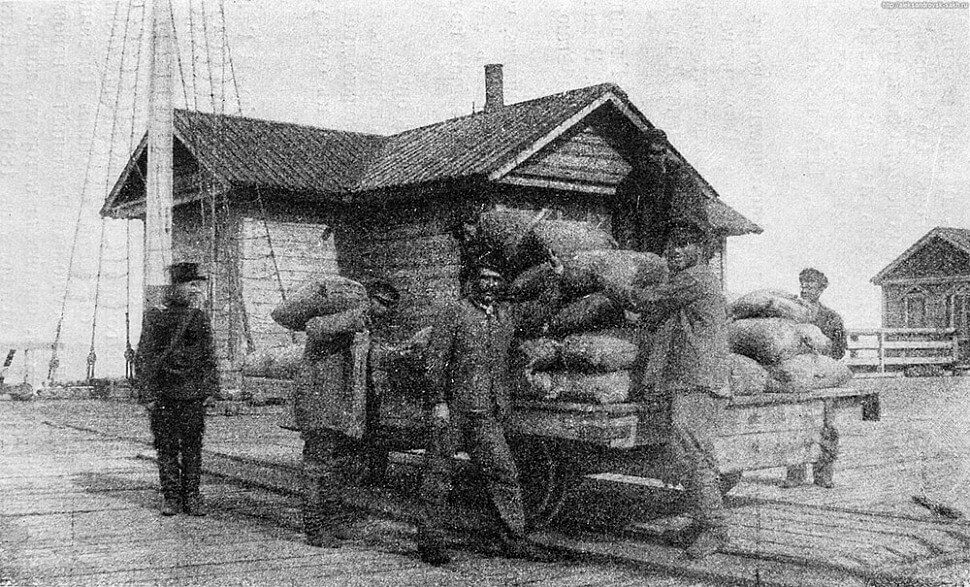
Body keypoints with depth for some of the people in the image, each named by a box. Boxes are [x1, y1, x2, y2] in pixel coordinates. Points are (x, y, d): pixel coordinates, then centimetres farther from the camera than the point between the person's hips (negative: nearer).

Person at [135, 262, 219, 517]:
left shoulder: (200, 318, 9)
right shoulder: (156, 317, -3)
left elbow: (208, 357, 15)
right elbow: (143, 359, -3)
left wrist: (210, 387, 7)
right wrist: (147, 395, -8)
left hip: (193, 395, 3)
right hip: (164, 396, -3)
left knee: (192, 447, 4)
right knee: (167, 447, 4)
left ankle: (191, 497, 12)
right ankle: (171, 497, 13)